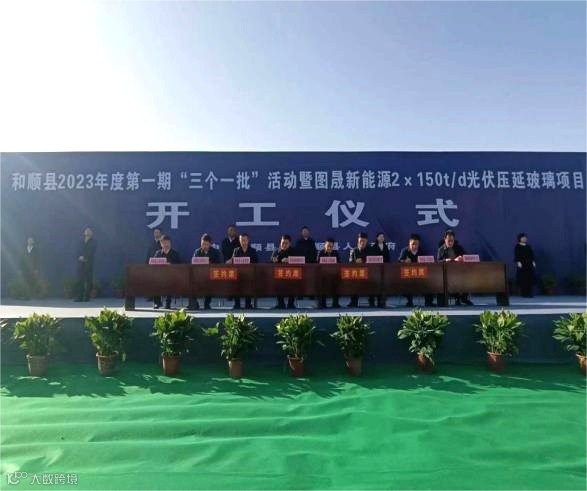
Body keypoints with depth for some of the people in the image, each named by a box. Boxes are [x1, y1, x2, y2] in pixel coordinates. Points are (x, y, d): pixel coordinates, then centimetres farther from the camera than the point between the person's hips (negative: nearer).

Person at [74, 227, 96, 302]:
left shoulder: (93, 242, 9)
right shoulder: (81, 242, 21)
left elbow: (91, 252, -4)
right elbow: (78, 251, 10)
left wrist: (84, 257, -14)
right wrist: (80, 257, -9)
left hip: (88, 263, -3)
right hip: (80, 263, 3)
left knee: (88, 280, -6)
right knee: (80, 280, -5)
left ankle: (87, 297, -5)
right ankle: (79, 297, -7)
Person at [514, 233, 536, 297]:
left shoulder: (528, 246, 16)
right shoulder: (517, 246, 0)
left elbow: (532, 254, 15)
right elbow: (516, 255, -8)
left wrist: (533, 262, 6)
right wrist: (518, 262, -18)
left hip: (529, 264, 6)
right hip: (522, 264, -6)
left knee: (530, 279, 1)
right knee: (523, 279, -7)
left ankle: (529, 293, 4)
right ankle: (523, 293, -4)